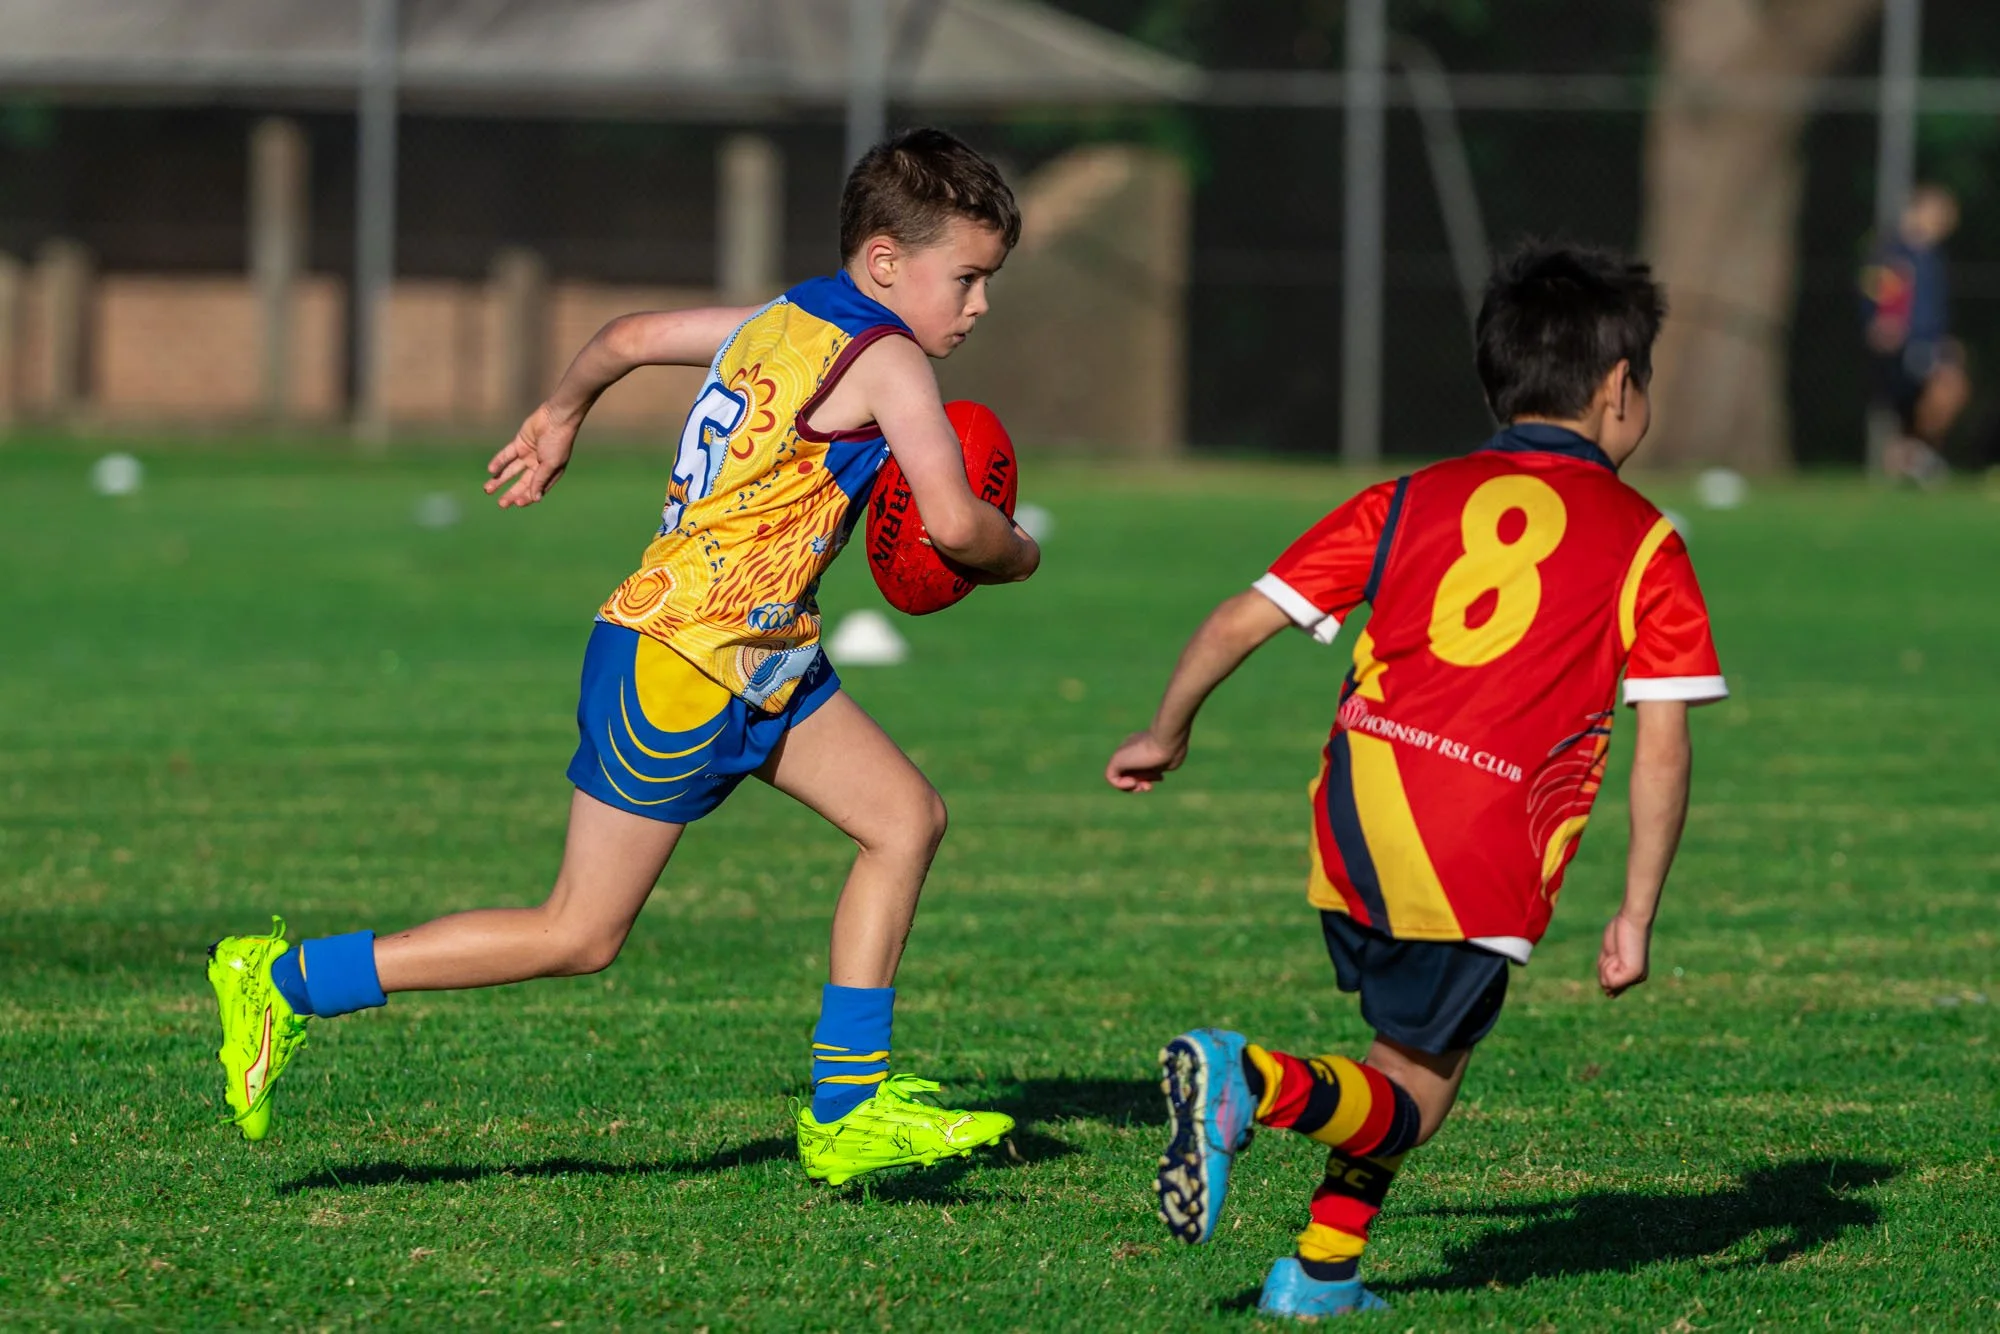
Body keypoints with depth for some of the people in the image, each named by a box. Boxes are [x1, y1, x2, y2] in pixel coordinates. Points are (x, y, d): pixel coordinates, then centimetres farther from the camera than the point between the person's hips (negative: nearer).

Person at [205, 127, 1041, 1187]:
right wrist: (1017, 555, 0)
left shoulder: (783, 322, 13)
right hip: (678, 665, -10)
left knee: (906, 816, 7)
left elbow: (630, 335, 23)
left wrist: (558, 417, 40)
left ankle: (846, 1107, 7)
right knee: (579, 937, -4)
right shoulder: (887, 362, -14)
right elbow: (954, 523, -22)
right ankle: (286, 982, 2)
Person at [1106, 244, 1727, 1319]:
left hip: (1358, 791, 4)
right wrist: (1636, 915, 6)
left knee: (1413, 1040, 25)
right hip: (1489, 847, -4)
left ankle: (1327, 1272, 16)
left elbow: (1242, 620, 13)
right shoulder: (1643, 544, 9)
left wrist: (1167, 732, 29)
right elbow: (1662, 747, 1)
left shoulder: (1412, 501, 17)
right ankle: (1254, 1082, -24)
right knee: (1414, 1094, 4)